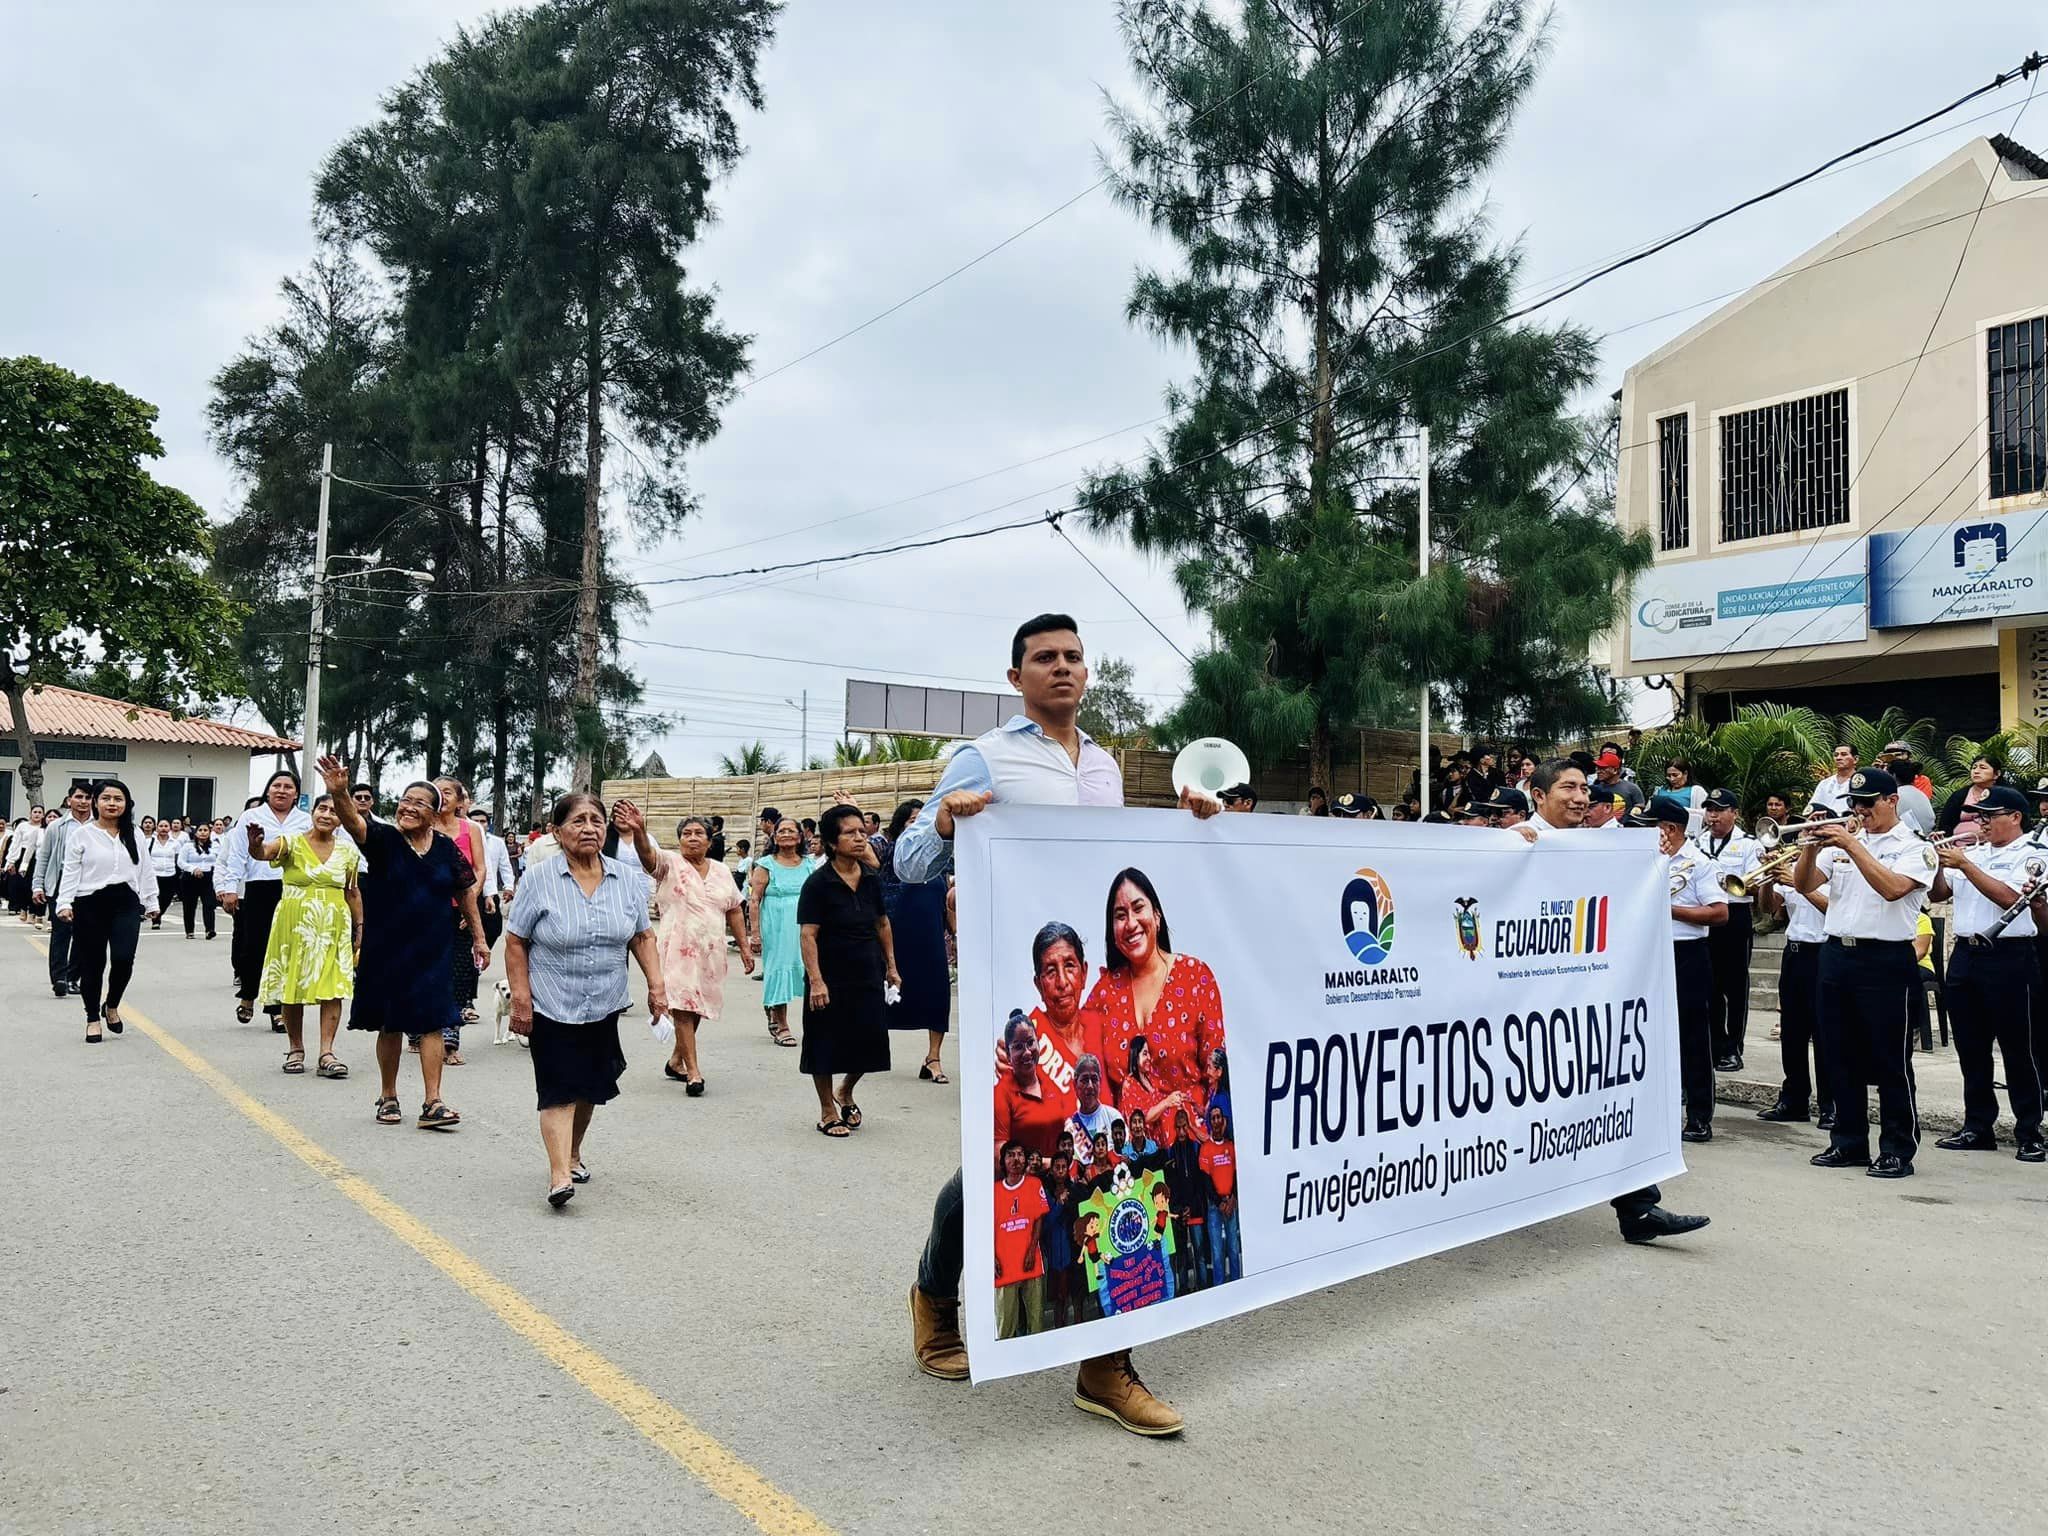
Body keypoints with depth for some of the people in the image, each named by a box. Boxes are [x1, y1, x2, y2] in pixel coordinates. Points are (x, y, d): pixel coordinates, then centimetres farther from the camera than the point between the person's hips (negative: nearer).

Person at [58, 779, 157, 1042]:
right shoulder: (81, 834, 0)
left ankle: (112, 1005, 15)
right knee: (92, 963, 4)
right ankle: (92, 1018, 19)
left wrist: (151, 902, 13)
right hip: (90, 904, -2)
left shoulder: (135, 835, 10)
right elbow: (71, 872, -2)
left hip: (126, 904, 2)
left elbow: (144, 871, 14)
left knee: (123, 959, -12)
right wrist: (66, 903, -11)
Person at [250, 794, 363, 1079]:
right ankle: (295, 1049, 19)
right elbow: (263, 853, -24)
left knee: (333, 987, -6)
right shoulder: (292, 842, -4)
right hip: (294, 925, -2)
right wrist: (255, 845, -47)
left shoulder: (348, 852, 5)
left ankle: (326, 1053, -5)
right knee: (292, 986, 5)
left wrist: (359, 928, 13)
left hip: (333, 927, 2)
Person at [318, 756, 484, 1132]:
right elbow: (353, 821, -25)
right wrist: (339, 793, -45)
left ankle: (432, 1104, 1)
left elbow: (466, 891, 11)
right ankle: (388, 1097, 26)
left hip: (431, 949, 1)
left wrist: (478, 937, 12)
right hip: (386, 948, -1)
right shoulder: (383, 839, -5)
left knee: (431, 1022, -2)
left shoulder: (445, 848, 2)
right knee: (390, 1023, 9)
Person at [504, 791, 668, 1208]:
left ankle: (573, 1154, 35)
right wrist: (521, 998, -11)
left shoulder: (627, 879, 2)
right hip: (553, 1006, -4)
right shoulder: (538, 881, -9)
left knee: (589, 1086, 15)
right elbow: (516, 943, -6)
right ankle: (559, 1175, -13)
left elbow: (642, 937, 7)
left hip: (604, 1005, 4)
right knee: (559, 1090, -10)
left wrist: (656, 984, -2)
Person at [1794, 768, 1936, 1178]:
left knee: (1890, 1061, 0)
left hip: (1885, 960, -5)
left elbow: (1892, 888, -21)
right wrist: (1810, 848, -10)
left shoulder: (1916, 848, -3)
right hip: (1836, 955, 6)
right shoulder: (1841, 841, 13)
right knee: (1843, 1056, 11)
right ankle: (1849, 1142, 20)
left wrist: (1852, 845, -21)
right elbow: (1805, 885, 6)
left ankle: (1898, 1150, 8)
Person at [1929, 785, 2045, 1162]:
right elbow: (1938, 894, 13)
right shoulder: (1972, 853, 15)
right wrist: (1938, 862, -2)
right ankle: (1978, 1127, 18)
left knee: (2017, 1050, 0)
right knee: (1971, 1050, 10)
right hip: (1965, 956, 6)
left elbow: (2008, 897, -19)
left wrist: (1963, 864, -17)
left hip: (2008, 957, -6)